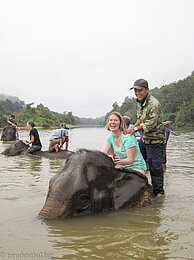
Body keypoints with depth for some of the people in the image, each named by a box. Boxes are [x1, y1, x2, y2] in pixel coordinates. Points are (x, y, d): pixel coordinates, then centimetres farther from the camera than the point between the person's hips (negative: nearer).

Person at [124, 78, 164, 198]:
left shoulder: (153, 104, -21)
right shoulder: (140, 102, 9)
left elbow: (151, 123, -28)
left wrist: (136, 128, -31)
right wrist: (133, 128, 10)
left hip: (154, 140, -9)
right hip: (144, 138, 9)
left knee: (155, 166, -2)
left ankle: (159, 191, 15)